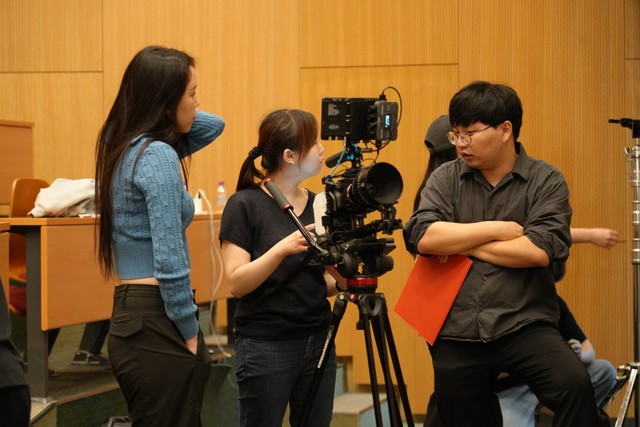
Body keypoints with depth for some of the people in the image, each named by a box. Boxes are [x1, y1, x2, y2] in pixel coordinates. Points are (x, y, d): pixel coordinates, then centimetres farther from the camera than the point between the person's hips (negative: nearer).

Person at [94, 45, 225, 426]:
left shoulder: (125, 146, 12)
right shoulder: (158, 156, -16)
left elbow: (214, 125, 25)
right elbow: (170, 261, -21)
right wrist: (191, 334, -12)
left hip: (129, 317, 10)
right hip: (157, 323, -10)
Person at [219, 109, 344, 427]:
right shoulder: (245, 205, -9)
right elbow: (236, 283, -15)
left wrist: (342, 281, -6)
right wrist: (282, 249, -28)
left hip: (318, 342, 6)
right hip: (266, 347, -5)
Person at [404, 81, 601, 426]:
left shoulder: (546, 180, 0)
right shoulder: (446, 178, 7)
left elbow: (541, 250, -15)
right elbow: (422, 237, -10)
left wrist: (462, 244, -9)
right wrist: (497, 229, -10)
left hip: (524, 325, -3)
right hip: (456, 334, 3)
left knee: (575, 386, -29)